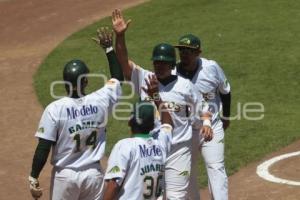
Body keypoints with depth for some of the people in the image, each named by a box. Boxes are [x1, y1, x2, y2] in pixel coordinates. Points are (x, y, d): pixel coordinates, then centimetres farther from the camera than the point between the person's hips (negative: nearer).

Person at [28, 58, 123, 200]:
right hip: (93, 174, 2)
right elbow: (116, 80, 13)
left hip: (65, 176, -2)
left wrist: (33, 179, -7)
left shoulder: (55, 109, -15)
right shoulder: (99, 101, -7)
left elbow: (43, 148, -15)